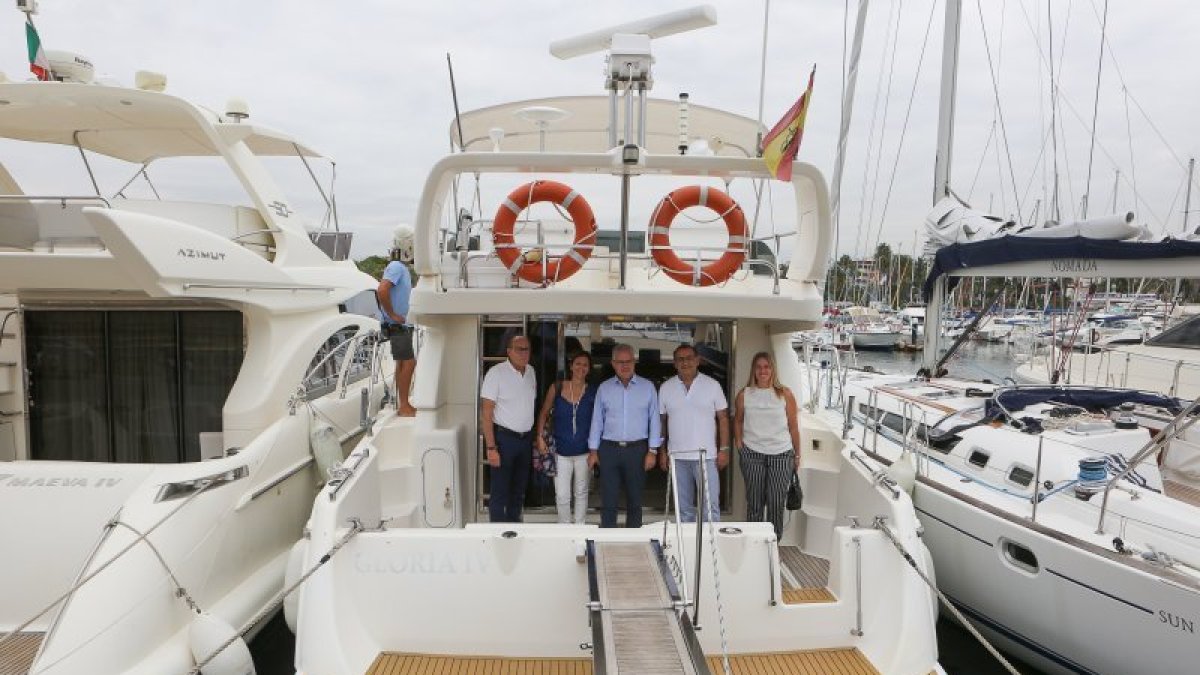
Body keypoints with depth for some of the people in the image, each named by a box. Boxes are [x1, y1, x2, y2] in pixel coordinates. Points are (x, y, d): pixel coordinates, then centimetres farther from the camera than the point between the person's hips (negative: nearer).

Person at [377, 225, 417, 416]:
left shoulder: (402, 268, 16)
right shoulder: (396, 267, -16)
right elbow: (382, 291, -29)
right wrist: (392, 314, -22)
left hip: (402, 325, 10)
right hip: (397, 326, -10)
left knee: (404, 364, 13)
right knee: (408, 363, -8)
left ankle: (402, 405, 21)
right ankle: (403, 406, -2)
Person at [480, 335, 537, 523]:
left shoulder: (531, 371, 6)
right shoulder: (496, 373, -13)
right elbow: (486, 413, -14)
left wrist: (536, 437, 9)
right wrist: (491, 448, -18)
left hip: (526, 438, 6)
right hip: (504, 438, -6)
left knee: (519, 489, 17)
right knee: (500, 492, 1)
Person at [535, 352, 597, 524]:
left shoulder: (593, 392, -2)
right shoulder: (556, 388, -3)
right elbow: (544, 413, 6)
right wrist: (540, 437, -4)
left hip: (584, 451, 1)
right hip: (561, 451, -1)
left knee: (581, 493, 14)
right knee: (562, 496, -2)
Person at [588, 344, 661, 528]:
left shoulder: (647, 387, 4)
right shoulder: (604, 388, 6)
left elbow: (654, 420, 3)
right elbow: (597, 421, 8)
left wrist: (652, 451, -2)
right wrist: (593, 450, 4)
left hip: (637, 450, 0)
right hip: (609, 449, 0)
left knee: (635, 501, 8)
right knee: (608, 501, 1)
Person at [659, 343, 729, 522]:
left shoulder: (712, 385, 0)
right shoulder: (666, 388, 5)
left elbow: (723, 418, 2)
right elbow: (661, 422, 9)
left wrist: (724, 449, -3)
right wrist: (662, 452, 6)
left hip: (706, 456, -2)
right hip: (677, 456, 2)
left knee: (710, 506, -2)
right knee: (683, 508, 11)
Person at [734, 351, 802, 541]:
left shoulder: (784, 394, 0)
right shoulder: (744, 395, 3)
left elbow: (793, 426, 4)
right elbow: (737, 420, 15)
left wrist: (797, 455, 5)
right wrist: (739, 444, 5)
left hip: (781, 454, -1)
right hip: (752, 454, 1)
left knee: (776, 503, 2)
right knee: (754, 502, 8)